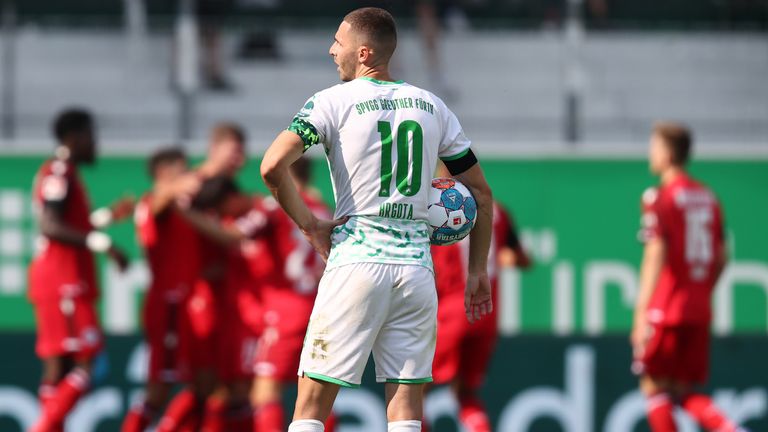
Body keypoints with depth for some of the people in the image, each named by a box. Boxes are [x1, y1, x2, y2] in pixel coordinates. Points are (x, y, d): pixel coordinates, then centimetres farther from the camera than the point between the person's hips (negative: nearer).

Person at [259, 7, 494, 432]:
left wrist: (307, 223, -4)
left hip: (355, 259, -4)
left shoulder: (332, 102, -1)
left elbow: (273, 166, -17)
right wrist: (478, 271, 21)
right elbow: (480, 193, 16)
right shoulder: (432, 106, 12)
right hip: (416, 266, 4)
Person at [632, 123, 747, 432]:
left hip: (667, 311, -7)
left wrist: (641, 313, -20)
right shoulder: (708, 197, 13)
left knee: (654, 386, 3)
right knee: (684, 391, 11)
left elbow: (656, 256, -17)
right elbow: (721, 258, 16)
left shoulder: (659, 197, -8)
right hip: (700, 312, 7)